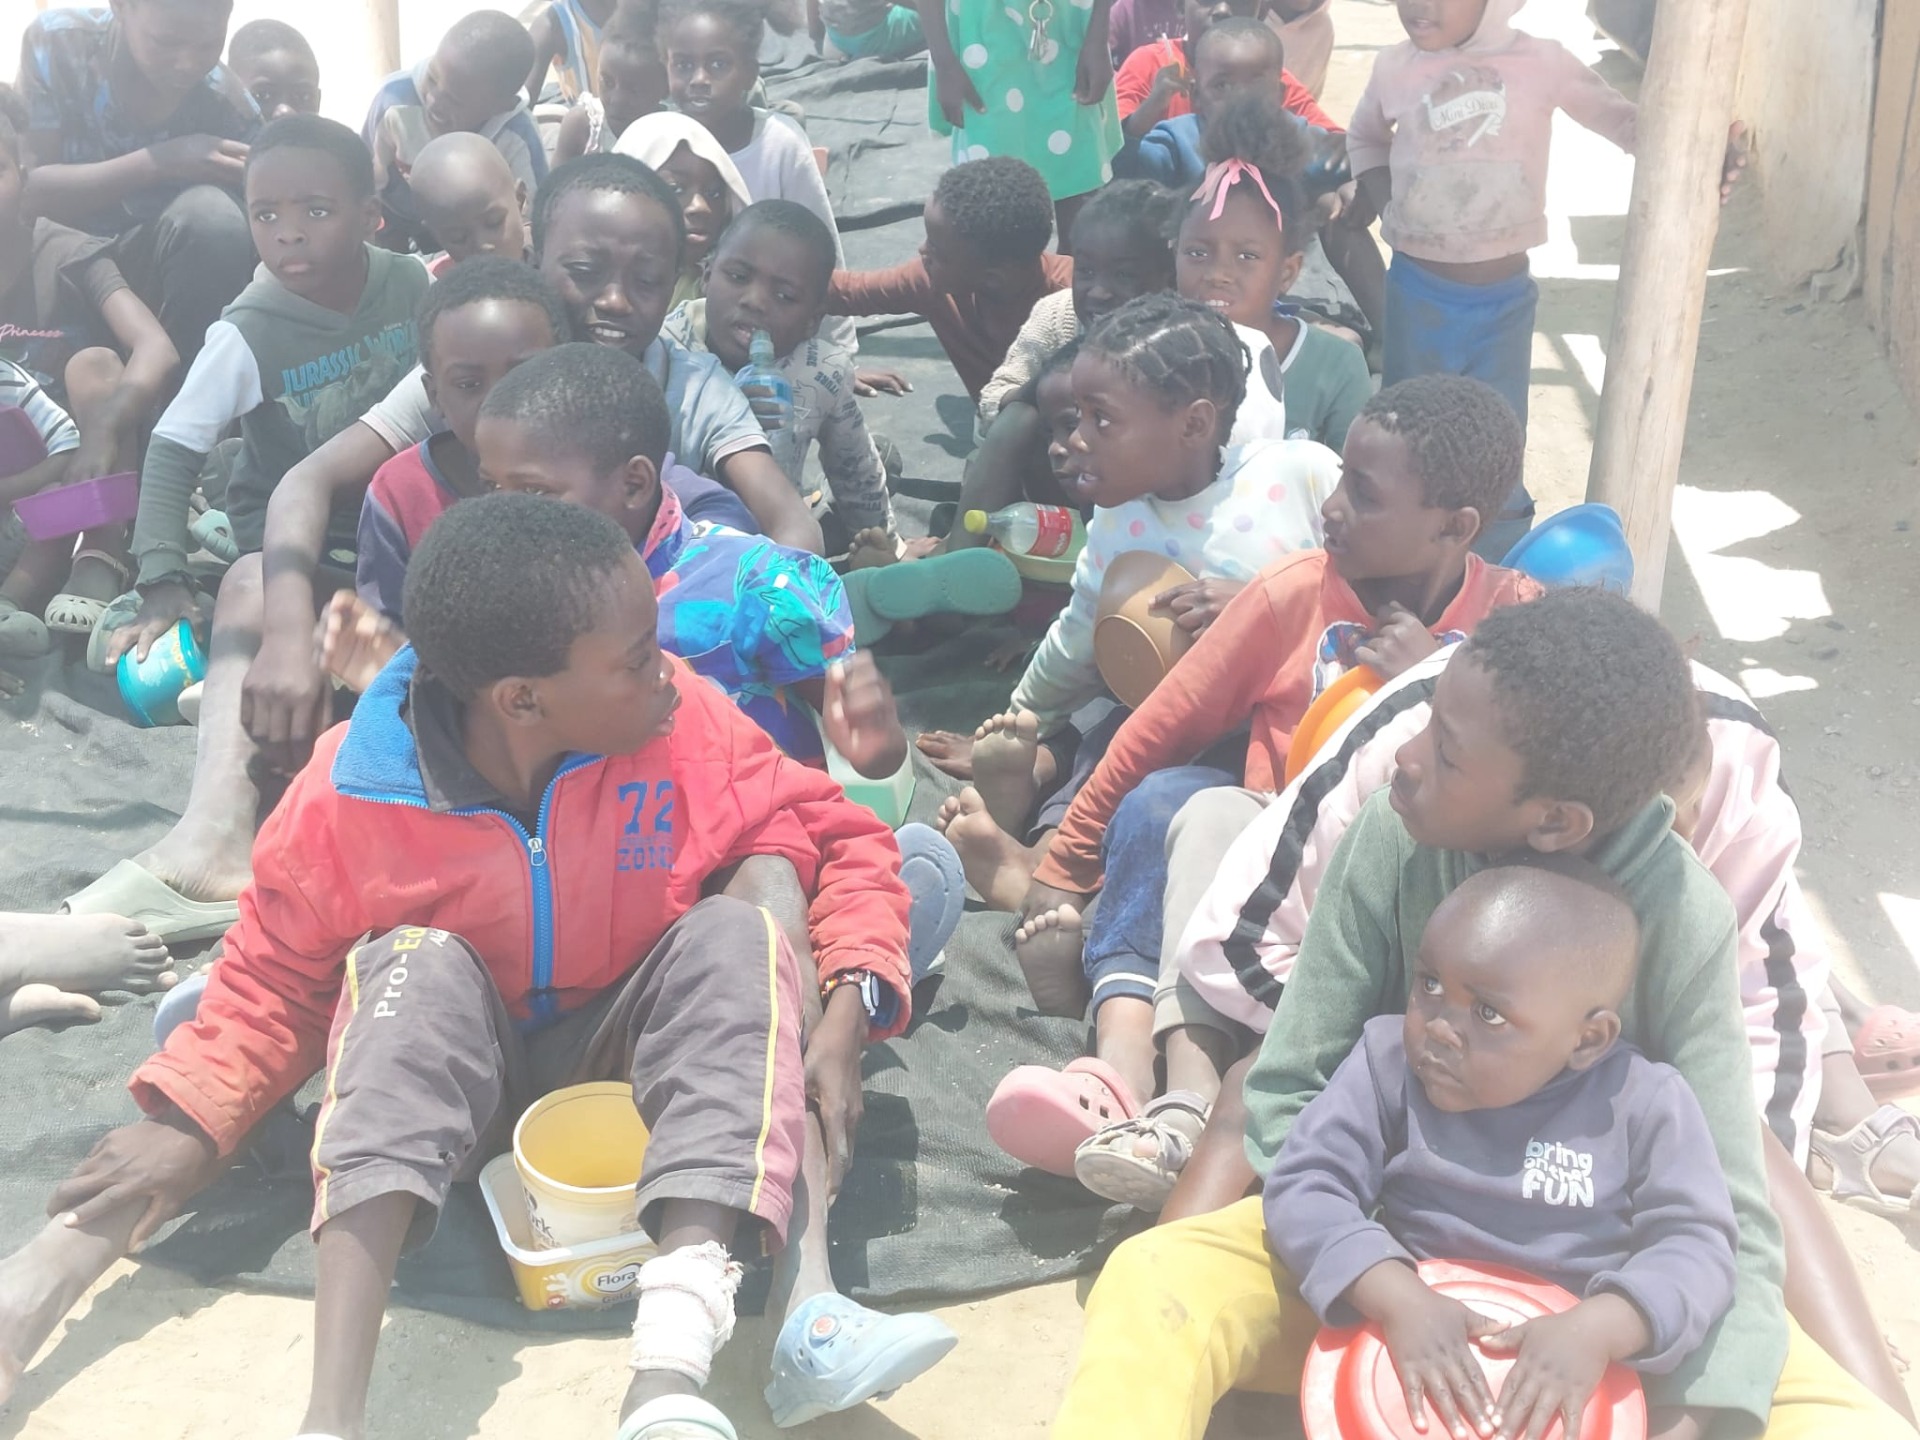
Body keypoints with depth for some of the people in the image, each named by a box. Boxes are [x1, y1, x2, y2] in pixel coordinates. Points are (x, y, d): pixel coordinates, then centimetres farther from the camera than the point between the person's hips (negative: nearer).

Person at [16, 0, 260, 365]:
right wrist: (157, 163, -26)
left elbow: (252, 235, -8)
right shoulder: (57, 43, -11)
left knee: (211, 215, -29)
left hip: (154, 273, 0)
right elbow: (27, 189, -15)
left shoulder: (230, 108, -10)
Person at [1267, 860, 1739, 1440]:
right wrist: (1400, 1300, -21)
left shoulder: (1643, 1104, -5)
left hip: (1583, 1373, 0)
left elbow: (1696, 1245, -7)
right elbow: (1303, 1188, -7)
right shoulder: (1388, 1061, -3)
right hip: (1410, 1350, 0)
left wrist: (1596, 1330, -24)